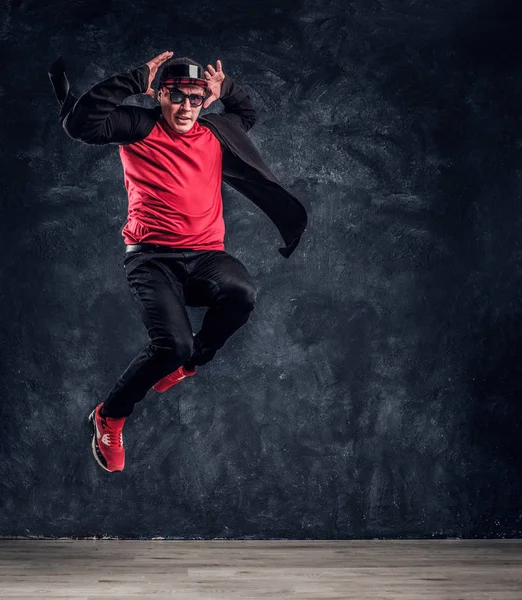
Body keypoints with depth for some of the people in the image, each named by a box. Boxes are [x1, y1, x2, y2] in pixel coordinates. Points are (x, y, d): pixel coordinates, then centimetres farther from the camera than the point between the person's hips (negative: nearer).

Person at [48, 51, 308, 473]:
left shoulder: (215, 132, 17)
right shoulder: (139, 128, 3)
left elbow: (248, 114, 38)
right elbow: (80, 123, -11)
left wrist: (224, 89, 14)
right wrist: (137, 80, -10)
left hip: (205, 254, 4)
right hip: (152, 255, -4)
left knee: (242, 292, -32)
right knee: (173, 345, -28)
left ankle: (190, 362, -2)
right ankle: (110, 417, 0)